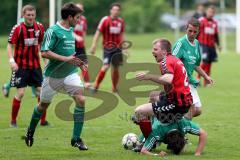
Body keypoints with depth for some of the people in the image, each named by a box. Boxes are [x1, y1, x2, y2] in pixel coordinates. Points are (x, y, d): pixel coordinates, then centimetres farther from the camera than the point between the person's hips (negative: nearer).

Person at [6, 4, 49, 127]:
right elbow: (10, 45, -8)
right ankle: (13, 121, 7)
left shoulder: (39, 27, 1)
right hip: (21, 65, -4)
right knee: (20, 93, -7)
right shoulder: (18, 28, -11)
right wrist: (11, 60, -21)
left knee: (41, 91, 1)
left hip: (35, 65, 4)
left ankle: (43, 120, 11)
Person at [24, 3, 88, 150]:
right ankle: (31, 131, 39)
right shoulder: (53, 31, -15)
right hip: (53, 75, -5)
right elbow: (45, 53, -21)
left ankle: (76, 139, -7)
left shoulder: (71, 31, 9)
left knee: (81, 100, -14)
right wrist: (66, 59, -25)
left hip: (71, 73, 5)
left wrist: (78, 62, 10)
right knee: (44, 105, 11)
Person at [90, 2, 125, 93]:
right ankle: (96, 86, -5)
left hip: (117, 48, 5)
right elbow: (98, 33, -7)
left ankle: (114, 88, 18)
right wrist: (94, 45, -12)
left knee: (116, 68, 6)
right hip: (108, 47, -5)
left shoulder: (121, 21, 8)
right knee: (106, 66, -16)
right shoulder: (105, 20, -7)